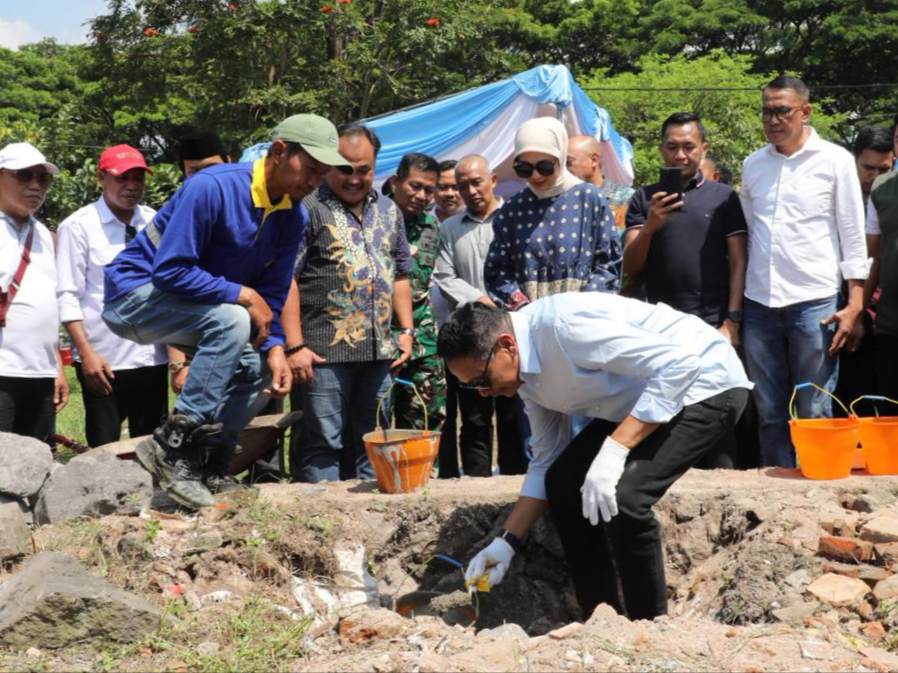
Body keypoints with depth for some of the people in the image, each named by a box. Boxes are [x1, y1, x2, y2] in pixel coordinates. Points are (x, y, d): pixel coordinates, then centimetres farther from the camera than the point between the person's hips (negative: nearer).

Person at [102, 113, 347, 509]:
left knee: (258, 366, -4)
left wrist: (274, 346, -15)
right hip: (136, 291, -8)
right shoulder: (212, 188, -26)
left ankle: (208, 462, 6)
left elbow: (272, 293, 2)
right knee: (231, 321, -31)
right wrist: (243, 294, -26)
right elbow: (169, 270, -28)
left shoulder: (294, 217, -3)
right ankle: (171, 445, -27)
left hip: (201, 305, 8)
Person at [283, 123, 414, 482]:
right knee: (322, 445, -4)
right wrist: (294, 346, -16)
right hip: (324, 354, -6)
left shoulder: (388, 211, 17)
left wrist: (406, 330, 11)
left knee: (371, 445, 13)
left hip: (378, 353, 6)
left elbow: (400, 275, 23)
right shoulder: (309, 208, -4)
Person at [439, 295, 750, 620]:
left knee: (621, 496, -24)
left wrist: (614, 449, -35)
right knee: (563, 482, 5)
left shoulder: (565, 325, -30)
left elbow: (680, 363, -32)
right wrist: (507, 541, 3)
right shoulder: (526, 375, 0)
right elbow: (546, 461, 10)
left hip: (706, 384, -10)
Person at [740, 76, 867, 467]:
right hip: (760, 303, 4)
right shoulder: (753, 165, 12)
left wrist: (854, 304, -8)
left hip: (814, 302, -4)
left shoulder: (835, 160, 1)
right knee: (770, 414, 8)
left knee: (814, 415, -1)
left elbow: (853, 237, 0)